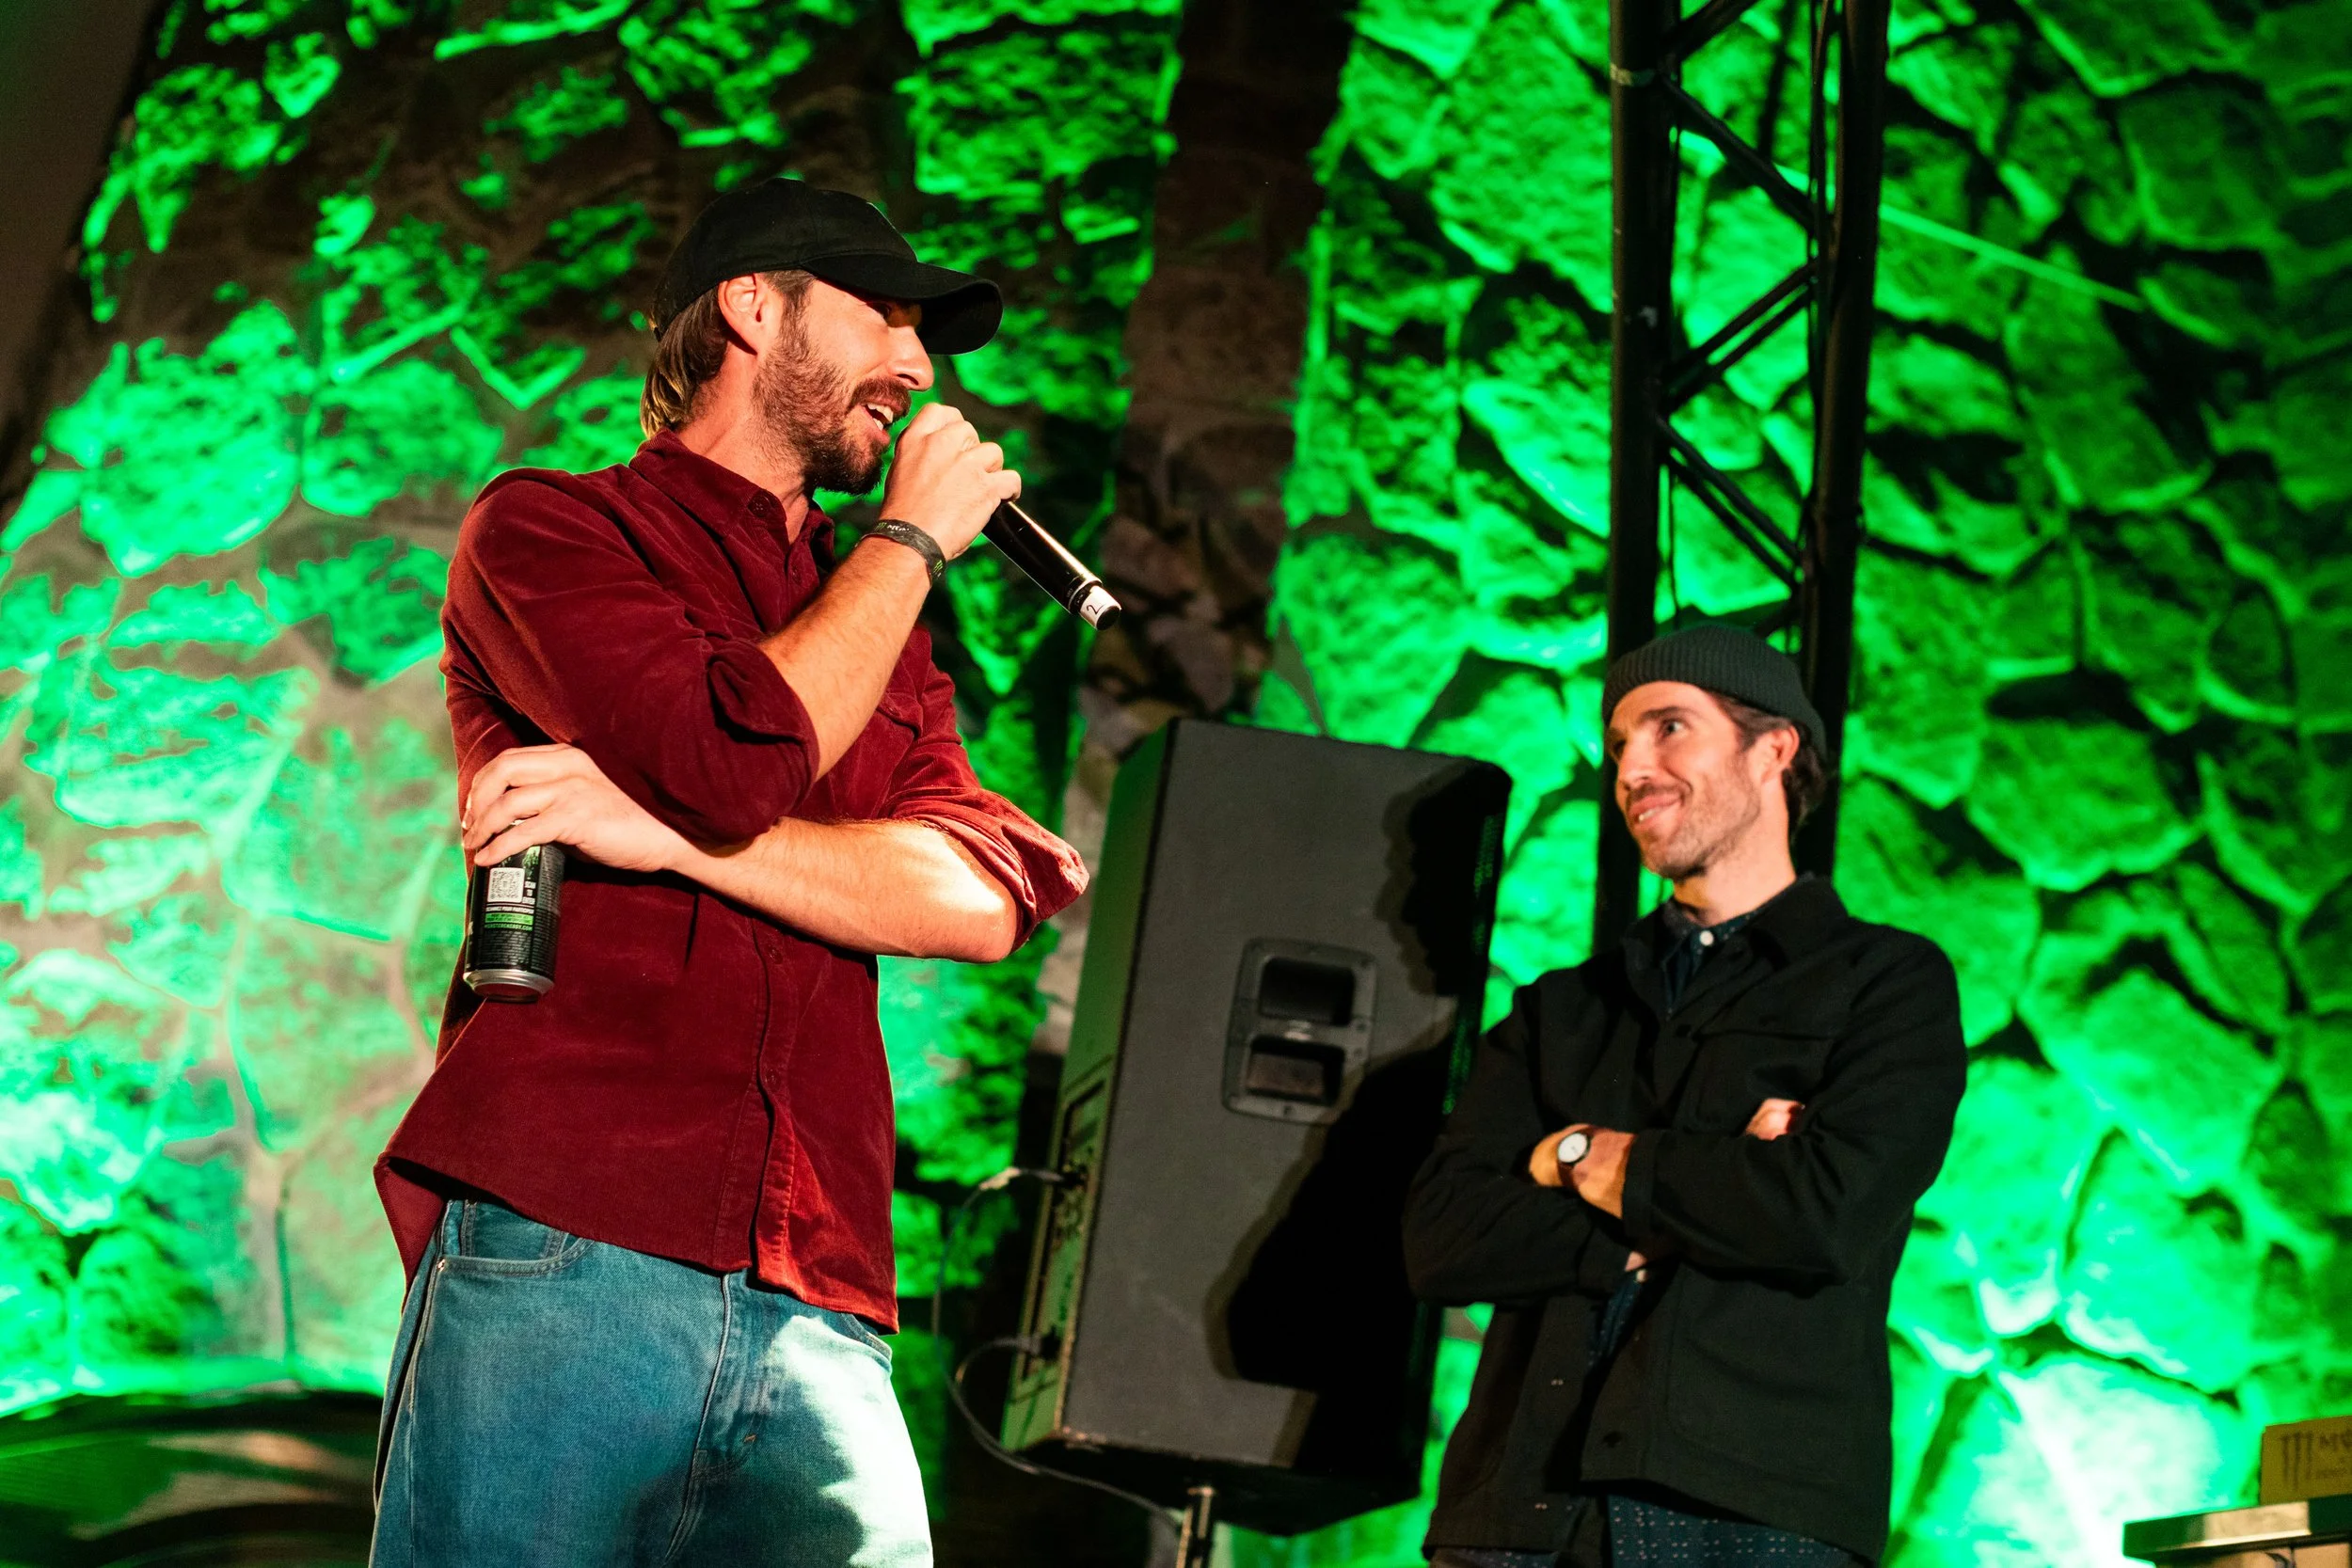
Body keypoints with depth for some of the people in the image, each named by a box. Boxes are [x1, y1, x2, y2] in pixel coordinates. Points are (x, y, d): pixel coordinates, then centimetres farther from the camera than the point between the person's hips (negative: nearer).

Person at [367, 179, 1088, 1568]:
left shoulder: (887, 642, 25)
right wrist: (912, 539, 5)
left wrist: (670, 838, -8)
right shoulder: (547, 528, 10)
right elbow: (732, 764, -10)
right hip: (561, 1257, -4)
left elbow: (994, 895, 5)